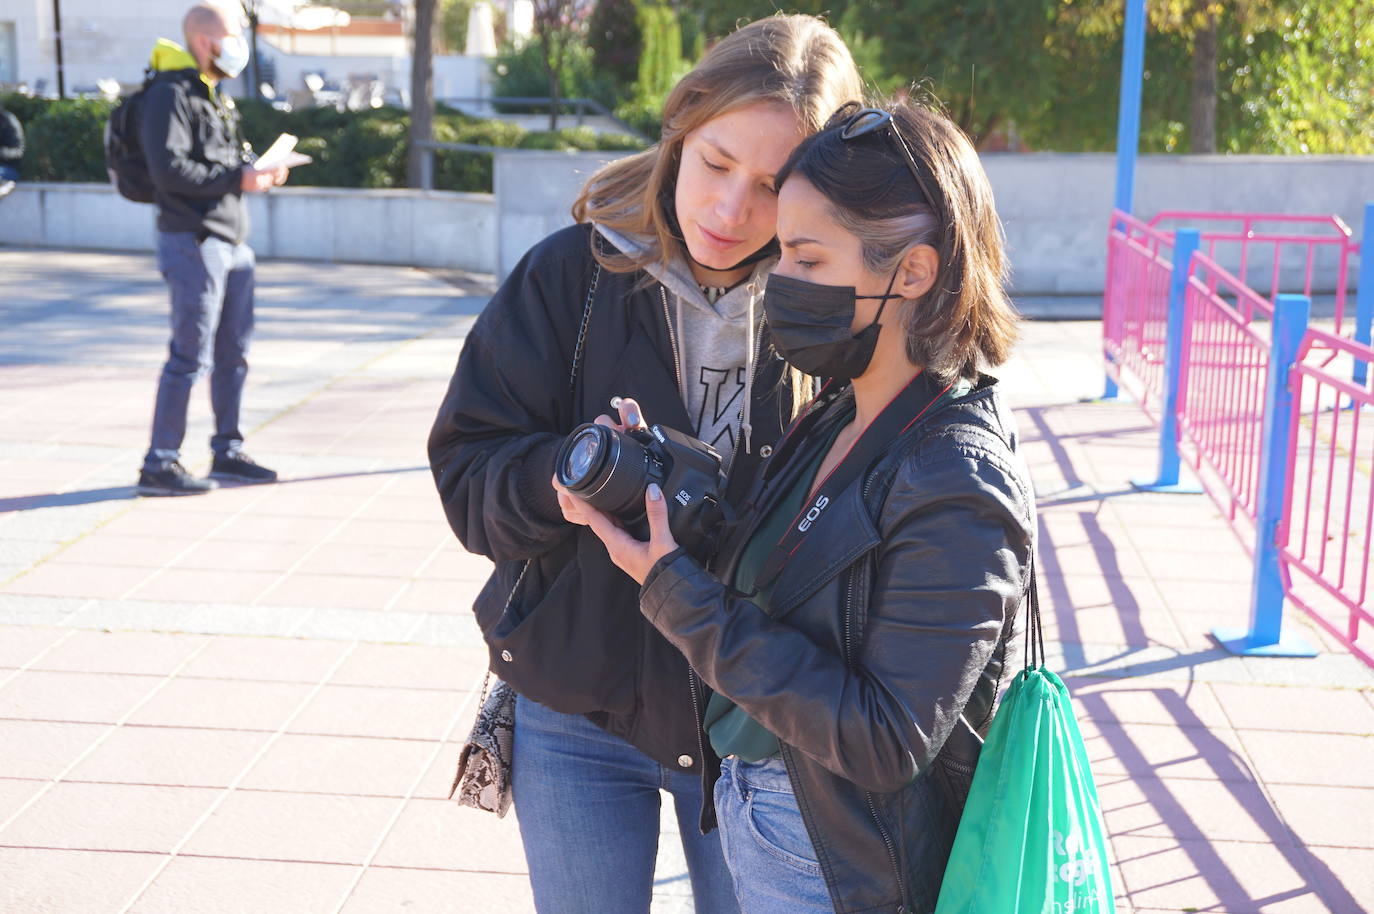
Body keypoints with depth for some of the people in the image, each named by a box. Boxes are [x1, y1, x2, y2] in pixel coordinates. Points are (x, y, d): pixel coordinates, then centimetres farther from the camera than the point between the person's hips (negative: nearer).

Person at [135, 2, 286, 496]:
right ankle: (159, 465, -2)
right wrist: (239, 179, -19)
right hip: (192, 240, -9)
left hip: (231, 242, 10)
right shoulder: (169, 96, -11)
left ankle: (227, 451, 24)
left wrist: (256, 169, 6)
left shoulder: (215, 97, 20)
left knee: (233, 353, 13)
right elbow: (170, 169, -21)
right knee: (190, 356, -8)